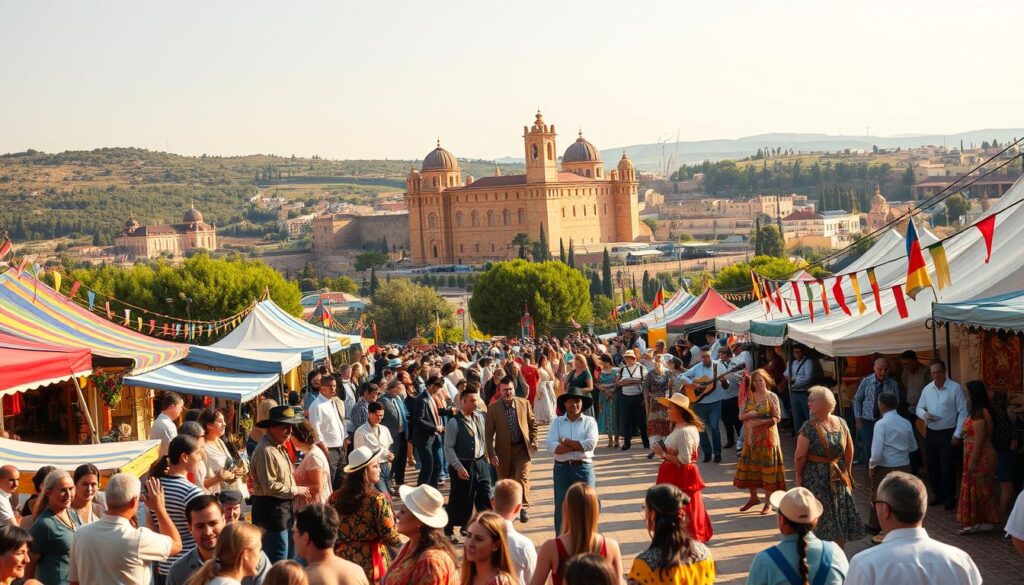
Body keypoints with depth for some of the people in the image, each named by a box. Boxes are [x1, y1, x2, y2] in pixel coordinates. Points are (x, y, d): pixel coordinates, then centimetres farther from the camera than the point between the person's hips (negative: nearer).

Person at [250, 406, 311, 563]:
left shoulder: (278, 447, 15)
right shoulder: (266, 451, -19)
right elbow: (270, 486, -23)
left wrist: (296, 489, 11)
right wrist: (296, 490, -12)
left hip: (282, 508, 11)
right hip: (270, 509, -11)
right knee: (278, 559, -7)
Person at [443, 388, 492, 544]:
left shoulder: (480, 418, 4)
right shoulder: (454, 423, -13)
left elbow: (484, 439, 16)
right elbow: (448, 448, -14)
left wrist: (485, 457, 9)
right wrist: (458, 467, -17)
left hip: (480, 463, 5)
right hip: (463, 466, -5)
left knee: (486, 498, 5)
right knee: (459, 500, 5)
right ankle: (448, 531, 21)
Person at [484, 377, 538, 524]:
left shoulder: (524, 403, 0)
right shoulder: (493, 408, -6)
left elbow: (533, 424, 12)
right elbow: (489, 433, -5)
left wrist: (533, 441, 3)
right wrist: (491, 454, -9)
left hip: (522, 448, 0)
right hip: (503, 450, 0)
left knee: (522, 477, -12)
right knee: (505, 481, 11)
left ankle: (524, 508, -4)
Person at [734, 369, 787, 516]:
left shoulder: (772, 397, -4)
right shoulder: (749, 396, 8)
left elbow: (777, 418, -10)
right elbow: (741, 416, 3)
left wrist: (760, 422, -19)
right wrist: (751, 414, -17)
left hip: (767, 437, -4)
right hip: (751, 438, 4)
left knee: (768, 469, -1)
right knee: (749, 467, 6)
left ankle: (768, 502, 7)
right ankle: (753, 497, 22)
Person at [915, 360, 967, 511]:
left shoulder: (955, 388, -11)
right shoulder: (927, 389, 3)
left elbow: (962, 412, -10)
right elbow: (919, 408, 12)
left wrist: (957, 435, -12)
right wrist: (924, 414, -12)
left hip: (948, 434, -5)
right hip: (931, 434, 5)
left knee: (947, 467, -3)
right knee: (932, 466, 11)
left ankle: (950, 497, 14)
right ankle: (938, 494, 27)